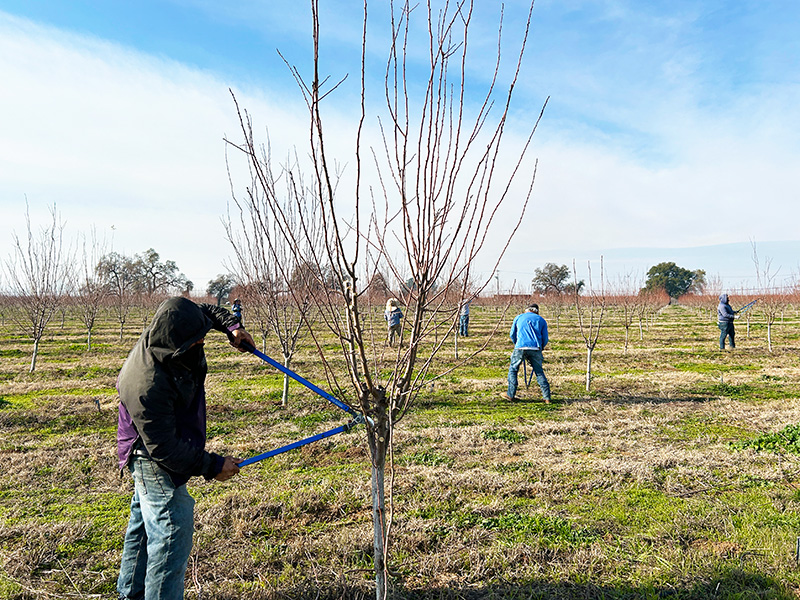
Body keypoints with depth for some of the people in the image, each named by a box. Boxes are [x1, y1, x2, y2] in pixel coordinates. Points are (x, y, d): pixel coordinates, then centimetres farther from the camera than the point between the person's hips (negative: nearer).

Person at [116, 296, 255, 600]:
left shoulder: (165, 338, -12)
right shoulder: (147, 385, -36)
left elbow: (207, 310, 9)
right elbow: (163, 448, -29)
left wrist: (232, 326, -8)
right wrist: (212, 466, -23)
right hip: (154, 462, -10)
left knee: (144, 524, 25)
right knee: (171, 534, -6)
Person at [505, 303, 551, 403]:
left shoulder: (519, 317, 19)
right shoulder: (541, 320, 18)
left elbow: (512, 334, 20)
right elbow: (545, 339, 13)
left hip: (521, 347, -1)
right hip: (536, 349, 1)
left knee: (513, 369, 12)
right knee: (539, 372, 12)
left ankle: (510, 395, 9)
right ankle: (547, 397, 10)